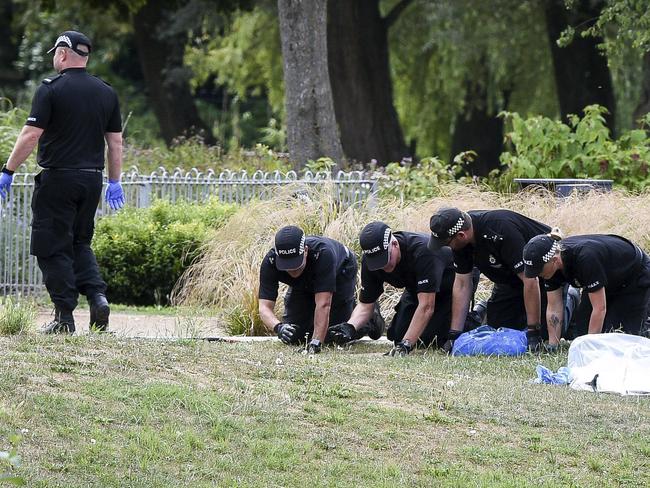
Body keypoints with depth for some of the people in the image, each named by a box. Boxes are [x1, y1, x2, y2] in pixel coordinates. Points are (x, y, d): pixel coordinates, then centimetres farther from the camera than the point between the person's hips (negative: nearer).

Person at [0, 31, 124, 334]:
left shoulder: (51, 89, -9)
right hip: (92, 179, 6)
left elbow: (31, 135, -13)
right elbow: (115, 141, 12)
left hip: (58, 178, -6)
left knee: (53, 248, 1)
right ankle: (97, 295, -3)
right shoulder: (106, 92, 9)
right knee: (80, 243, 18)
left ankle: (64, 317, -1)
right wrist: (115, 181, 19)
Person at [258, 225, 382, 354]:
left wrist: (316, 342, -55)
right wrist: (278, 327, -59)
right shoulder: (270, 262, -35)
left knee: (332, 336, -10)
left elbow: (323, 304, -48)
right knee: (292, 337, -4)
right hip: (302, 285, 4)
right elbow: (265, 307, -38)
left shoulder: (323, 254, -45)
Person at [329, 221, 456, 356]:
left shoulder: (423, 252, -41)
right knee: (397, 336, -7)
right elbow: (365, 304, -12)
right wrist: (350, 326, -34)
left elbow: (426, 307, -42)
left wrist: (406, 345, -45)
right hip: (415, 289, 6)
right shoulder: (369, 261, -22)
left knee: (428, 339, -18)